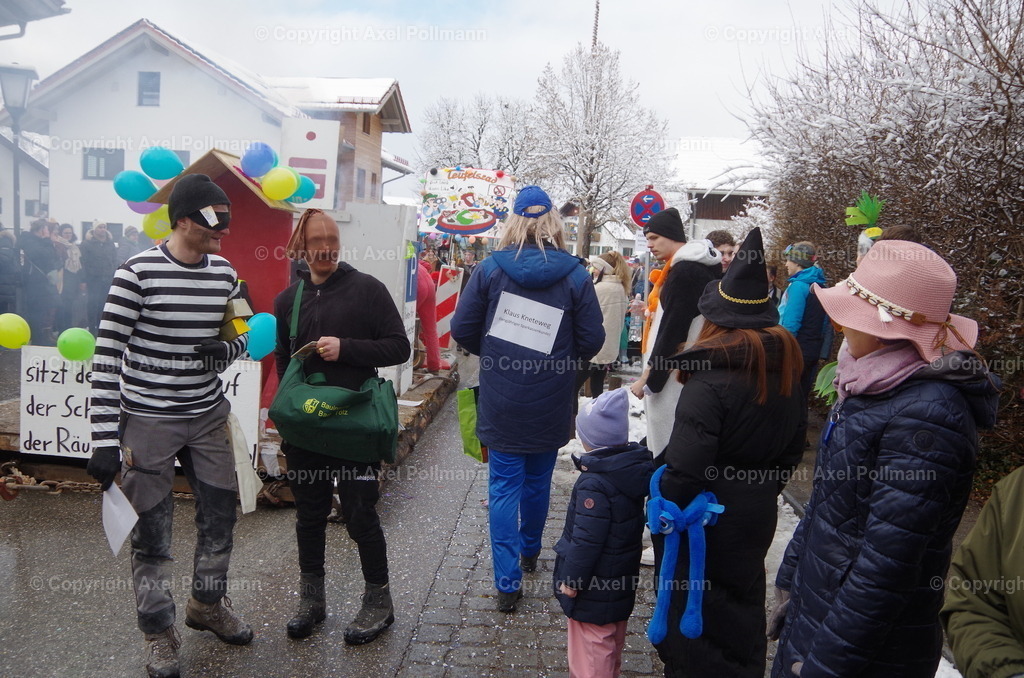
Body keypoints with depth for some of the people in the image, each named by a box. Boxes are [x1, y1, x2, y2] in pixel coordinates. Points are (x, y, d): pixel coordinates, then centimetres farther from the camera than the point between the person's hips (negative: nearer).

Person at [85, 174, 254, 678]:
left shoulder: (225, 274, 2)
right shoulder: (138, 274, -14)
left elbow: (243, 336, 14)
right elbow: (106, 356, -14)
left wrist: (228, 348, -11)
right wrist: (105, 438, -17)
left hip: (208, 415, 5)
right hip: (147, 421, -5)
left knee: (220, 515, 14)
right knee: (152, 532, 6)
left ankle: (207, 605, 39)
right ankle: (160, 634, 26)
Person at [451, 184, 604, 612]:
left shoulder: (491, 268, -7)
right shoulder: (575, 275, -7)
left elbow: (462, 329, -5)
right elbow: (592, 341, -6)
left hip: (501, 402, -1)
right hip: (550, 405, 1)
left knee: (504, 486, 7)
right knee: (538, 480, 20)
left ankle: (508, 582, 8)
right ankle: (530, 551, 42)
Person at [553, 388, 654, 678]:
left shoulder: (594, 484, -30)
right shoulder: (635, 467, -5)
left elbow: (586, 539, -27)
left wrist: (571, 579, -15)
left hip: (595, 587, -9)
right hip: (622, 577, 9)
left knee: (592, 642, 8)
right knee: (613, 637, 27)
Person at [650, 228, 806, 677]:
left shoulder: (711, 379, -25)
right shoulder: (785, 367, -1)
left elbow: (685, 467, -28)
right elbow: (793, 446, 11)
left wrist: (662, 513, -11)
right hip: (756, 517, 7)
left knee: (693, 614, 12)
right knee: (744, 604, 25)